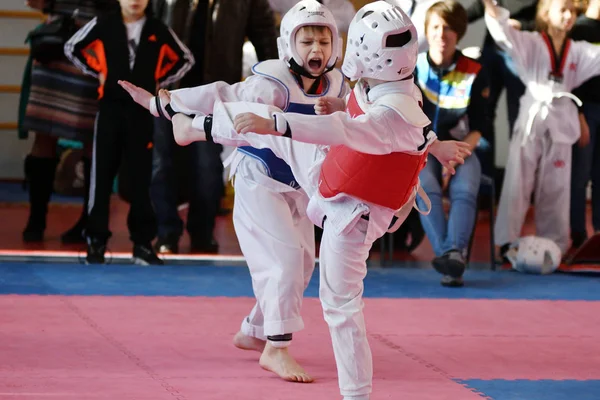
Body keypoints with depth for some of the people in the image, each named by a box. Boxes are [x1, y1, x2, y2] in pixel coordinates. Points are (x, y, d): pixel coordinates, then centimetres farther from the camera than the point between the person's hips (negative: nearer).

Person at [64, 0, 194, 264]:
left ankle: (142, 242, 10)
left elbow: (185, 59, 15)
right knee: (102, 175, 1)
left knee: (141, 178, 5)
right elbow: (72, 48, 10)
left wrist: (159, 80, 7)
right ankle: (96, 241, 7)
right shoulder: (103, 25, -3)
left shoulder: (158, 31, 1)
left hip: (142, 110, 1)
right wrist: (98, 72, 6)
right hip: (110, 108, -1)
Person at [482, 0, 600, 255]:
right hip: (530, 120, -3)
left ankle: (554, 243, 18)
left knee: (556, 188, 9)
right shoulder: (531, 43, -4)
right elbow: (504, 33, -18)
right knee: (518, 183, -2)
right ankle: (507, 241, 5)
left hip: (560, 125, 3)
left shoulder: (578, 52, 8)